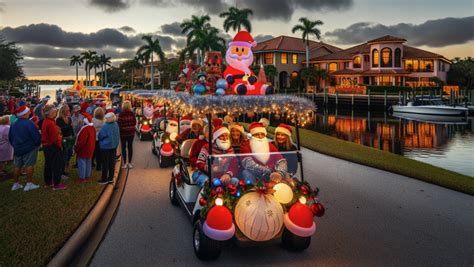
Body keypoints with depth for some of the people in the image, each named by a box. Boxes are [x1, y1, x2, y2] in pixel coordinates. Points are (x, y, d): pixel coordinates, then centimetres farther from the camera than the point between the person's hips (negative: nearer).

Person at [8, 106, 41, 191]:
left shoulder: (13, 125, 3)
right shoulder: (29, 124, -17)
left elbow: (10, 138, 12)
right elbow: (36, 136, -18)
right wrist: (38, 144, 1)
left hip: (17, 149, 6)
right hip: (29, 149, -6)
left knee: (17, 166, 15)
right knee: (29, 166, 1)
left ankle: (16, 184, 23)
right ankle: (29, 184, 4)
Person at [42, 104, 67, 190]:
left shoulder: (45, 121, 10)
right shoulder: (51, 123, -22)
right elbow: (54, 137, -23)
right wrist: (59, 145, -10)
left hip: (46, 146, 10)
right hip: (53, 147, -10)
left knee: (48, 164, 17)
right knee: (57, 164, -2)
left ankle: (48, 182, 28)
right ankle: (56, 184, 3)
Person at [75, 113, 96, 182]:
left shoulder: (85, 129, -25)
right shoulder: (92, 128, 4)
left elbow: (81, 141, -25)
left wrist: (76, 148, -15)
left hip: (83, 150, -9)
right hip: (90, 149, 9)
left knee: (82, 163, 0)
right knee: (88, 163, 16)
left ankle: (82, 178, 5)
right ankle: (88, 176, 26)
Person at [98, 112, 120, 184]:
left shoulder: (106, 126, -22)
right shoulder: (116, 125, -3)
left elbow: (100, 136, -11)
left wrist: (100, 141, 10)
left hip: (105, 146, -6)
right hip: (114, 146, 6)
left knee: (105, 163, 3)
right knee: (112, 162, 13)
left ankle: (104, 179, 10)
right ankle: (111, 178, 21)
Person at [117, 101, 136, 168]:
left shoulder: (121, 114, -15)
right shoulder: (132, 114, -8)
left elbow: (119, 124, -14)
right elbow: (135, 123, -2)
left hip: (123, 133, -2)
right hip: (131, 132, 2)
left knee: (123, 147, 8)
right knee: (130, 147, 10)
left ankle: (125, 163, 10)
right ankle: (129, 163, 15)